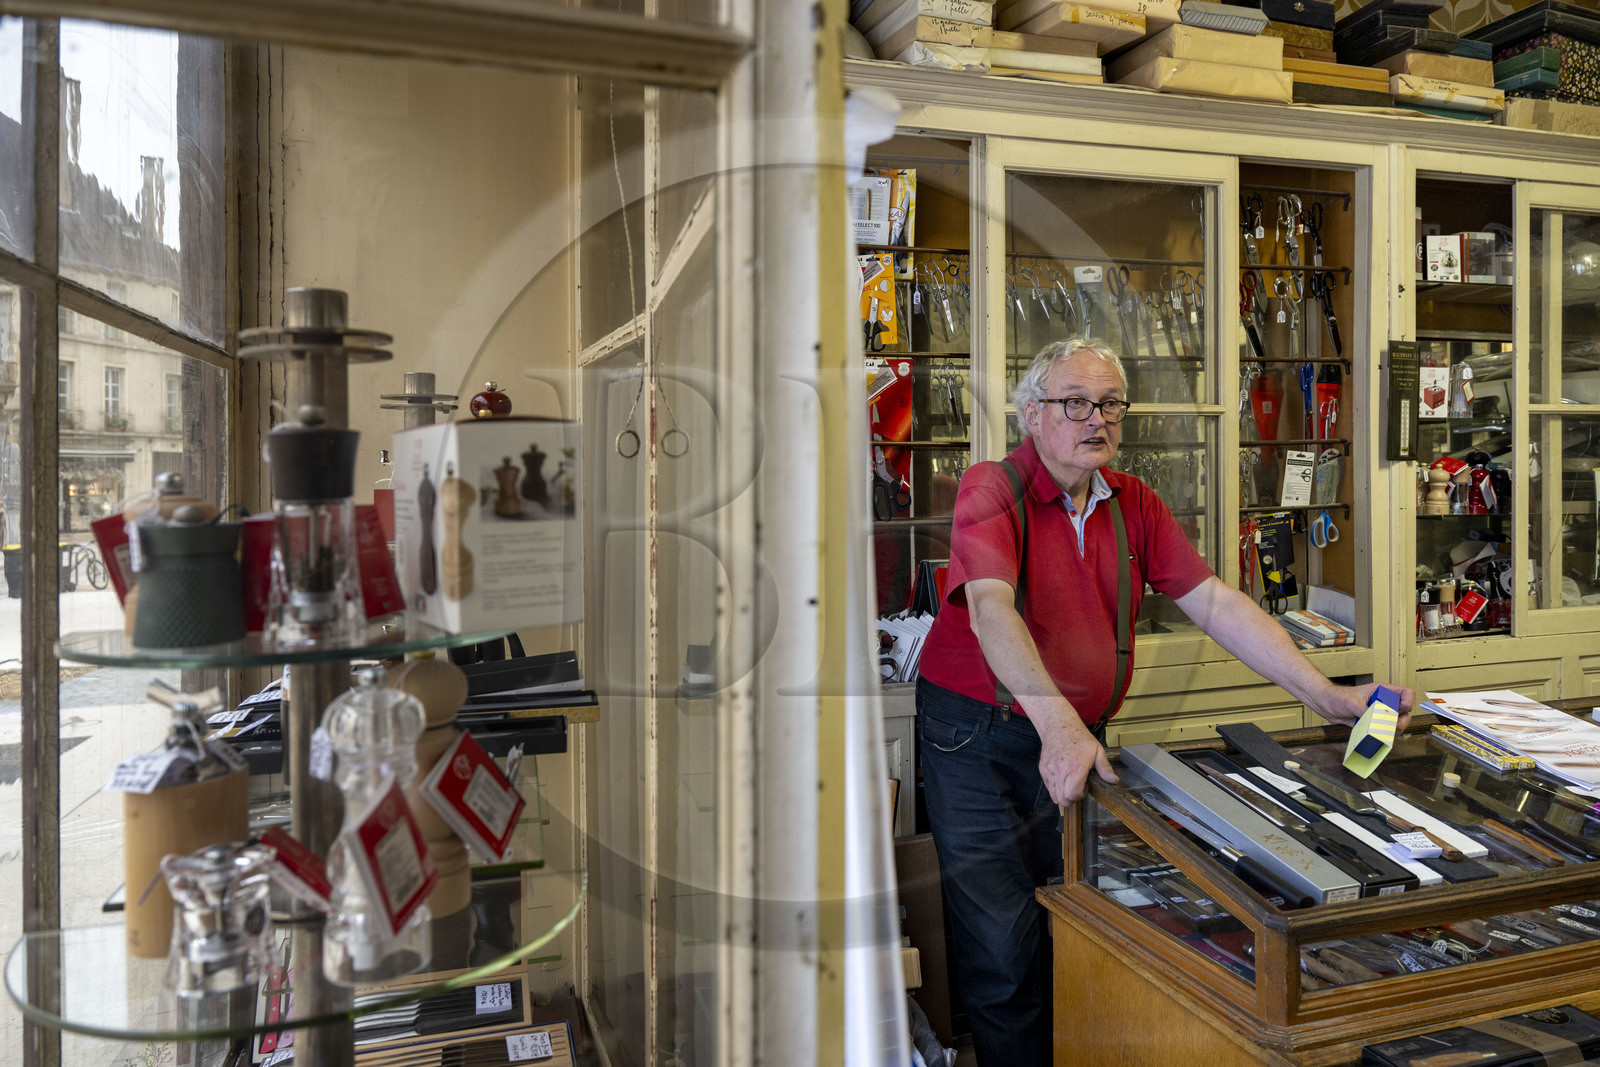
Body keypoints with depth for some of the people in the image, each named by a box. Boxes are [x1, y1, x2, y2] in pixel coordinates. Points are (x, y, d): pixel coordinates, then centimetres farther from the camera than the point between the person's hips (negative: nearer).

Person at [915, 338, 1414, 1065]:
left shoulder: (1134, 503, 6)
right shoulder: (991, 490, -13)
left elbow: (1214, 603, 2)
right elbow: (991, 609, -29)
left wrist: (1323, 694, -6)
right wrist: (1057, 722, -42)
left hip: (1079, 739, 5)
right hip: (976, 739, -5)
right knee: (1004, 948, -3)